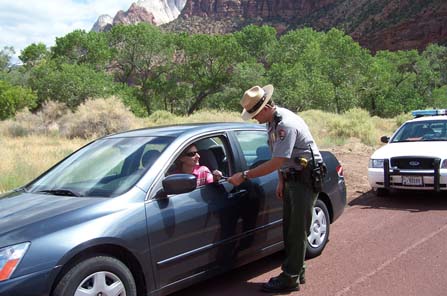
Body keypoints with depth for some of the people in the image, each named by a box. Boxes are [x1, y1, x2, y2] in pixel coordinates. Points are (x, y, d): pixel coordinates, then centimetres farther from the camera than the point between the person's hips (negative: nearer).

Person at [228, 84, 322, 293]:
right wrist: (281, 181, 11)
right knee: (289, 227, 13)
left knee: (298, 229, -5)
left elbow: (275, 163, -27)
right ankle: (296, 271, 25)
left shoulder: (286, 124, -25)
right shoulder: (272, 121, 6)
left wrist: (244, 176, -24)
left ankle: (290, 279, 2)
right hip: (292, 177, 10)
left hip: (306, 177, -10)